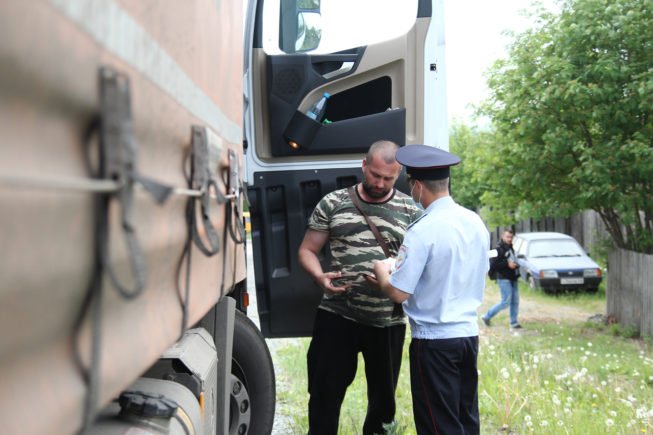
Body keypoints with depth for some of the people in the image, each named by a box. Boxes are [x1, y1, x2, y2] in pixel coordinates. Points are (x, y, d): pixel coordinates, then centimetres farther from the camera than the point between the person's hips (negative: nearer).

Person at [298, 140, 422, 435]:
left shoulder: (411, 211, 2)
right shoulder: (333, 203, 2)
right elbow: (307, 250, 6)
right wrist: (320, 277, -15)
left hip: (388, 321, 1)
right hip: (336, 316, -1)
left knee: (383, 395, 16)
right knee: (324, 392, 4)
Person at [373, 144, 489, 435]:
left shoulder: (423, 230, -18)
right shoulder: (476, 222, 4)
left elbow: (399, 293, -18)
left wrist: (382, 272, 3)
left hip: (433, 340, -7)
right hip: (468, 334, 7)